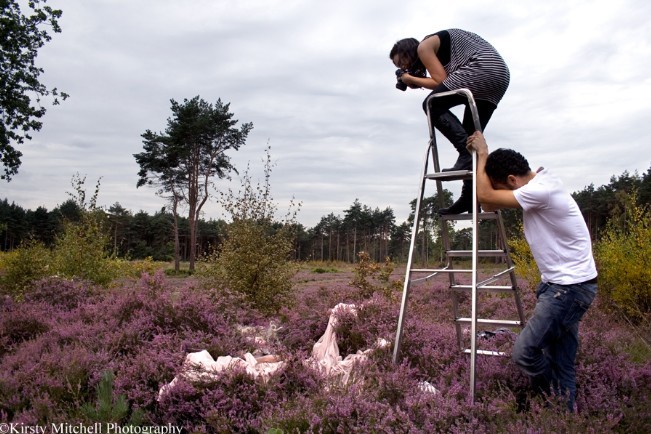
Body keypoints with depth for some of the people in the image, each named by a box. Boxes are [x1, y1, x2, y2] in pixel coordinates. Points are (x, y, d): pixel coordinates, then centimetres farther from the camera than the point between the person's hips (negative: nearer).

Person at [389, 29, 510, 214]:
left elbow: (441, 81, -7)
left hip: (481, 68, -10)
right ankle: (469, 198, 5)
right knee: (470, 133, 8)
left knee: (432, 105, -5)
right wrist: (417, 80, 14)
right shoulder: (438, 47, 29)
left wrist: (412, 79, 6)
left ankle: (467, 154, -20)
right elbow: (446, 82, 19)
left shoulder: (424, 46, 2)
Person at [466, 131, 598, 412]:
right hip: (563, 284, 10)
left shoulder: (542, 190, -21)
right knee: (561, 364, 12)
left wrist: (482, 154, -10)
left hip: (570, 286, -10)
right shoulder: (536, 186, 9)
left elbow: (484, 196, -22)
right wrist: (483, 157, 3)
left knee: (524, 352, -11)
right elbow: (490, 205, 12)